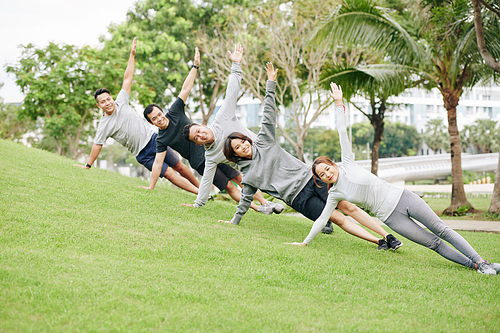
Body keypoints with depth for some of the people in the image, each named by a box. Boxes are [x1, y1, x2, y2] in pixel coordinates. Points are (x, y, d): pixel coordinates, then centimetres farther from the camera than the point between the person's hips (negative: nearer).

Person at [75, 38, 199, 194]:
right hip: (143, 155, -3)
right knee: (169, 174, -11)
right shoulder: (103, 126, -7)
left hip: (153, 139, 3)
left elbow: (127, 78, 0)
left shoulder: (121, 102, -1)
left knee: (179, 166, 7)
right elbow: (97, 146, -1)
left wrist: (132, 54, 0)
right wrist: (88, 165, 0)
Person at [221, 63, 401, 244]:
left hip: (309, 179, 2)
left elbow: (269, 116, 4)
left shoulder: (263, 143, 8)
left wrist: (271, 84, -3)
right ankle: (378, 242, -17)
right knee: (338, 218, -15)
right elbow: (246, 199, 18)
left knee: (348, 207, -7)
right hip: (298, 198, -2)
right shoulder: (247, 174, 8)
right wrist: (234, 221, 23)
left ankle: (387, 235, -3)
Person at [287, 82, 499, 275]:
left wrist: (339, 103, -4)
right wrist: (304, 243, 10)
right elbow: (322, 219, 7)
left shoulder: (347, 164, 0)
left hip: (401, 197, 1)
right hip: (391, 216, -1)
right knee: (433, 243, -5)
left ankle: (480, 261, 1)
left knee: (441, 230, -2)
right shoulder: (335, 194, 1)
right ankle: (473, 265, 0)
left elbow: (342, 132, -4)